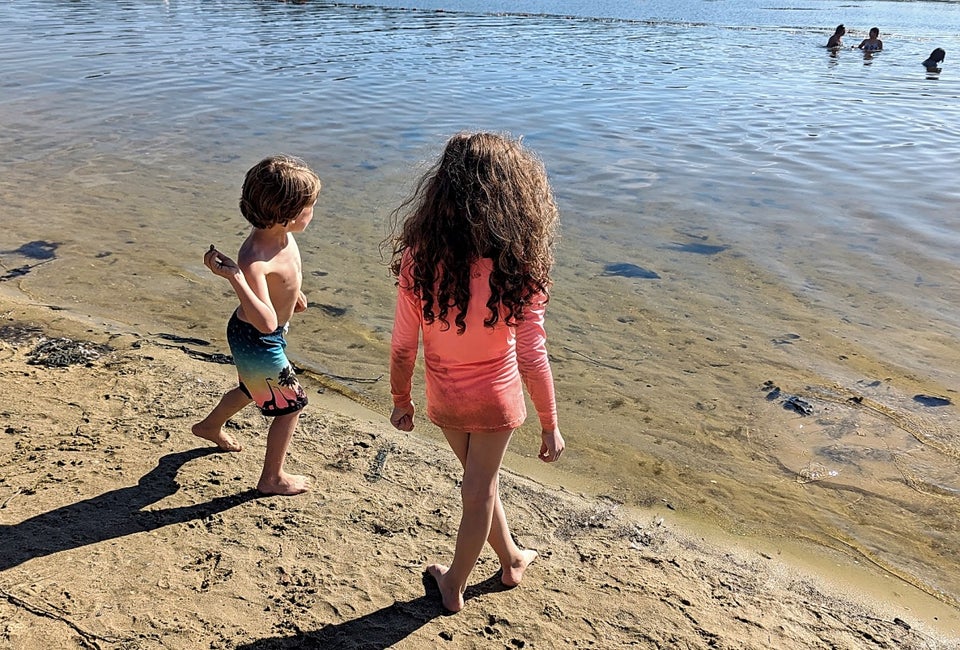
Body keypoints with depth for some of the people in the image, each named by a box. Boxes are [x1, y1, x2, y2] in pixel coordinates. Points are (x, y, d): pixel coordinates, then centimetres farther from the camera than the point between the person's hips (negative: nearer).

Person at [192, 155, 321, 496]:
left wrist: (293, 290, 26)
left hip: (255, 336, 9)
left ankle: (211, 426, 61)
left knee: (253, 388, 33)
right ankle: (272, 479, 25)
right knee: (291, 404, 6)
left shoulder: (280, 234, -10)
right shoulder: (255, 259, -37)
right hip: (257, 342, -9)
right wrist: (234, 277, -50)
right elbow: (265, 322, -44)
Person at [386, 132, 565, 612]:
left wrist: (400, 401, 5)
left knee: (480, 479, 27)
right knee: (478, 491, 19)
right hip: (496, 399, -2)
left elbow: (402, 347, -13)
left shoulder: (419, 259, -21)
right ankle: (454, 585, 42)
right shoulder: (518, 269, -25)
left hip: (443, 399, 2)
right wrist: (550, 425, -6)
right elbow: (532, 358, -20)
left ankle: (511, 559, 50)